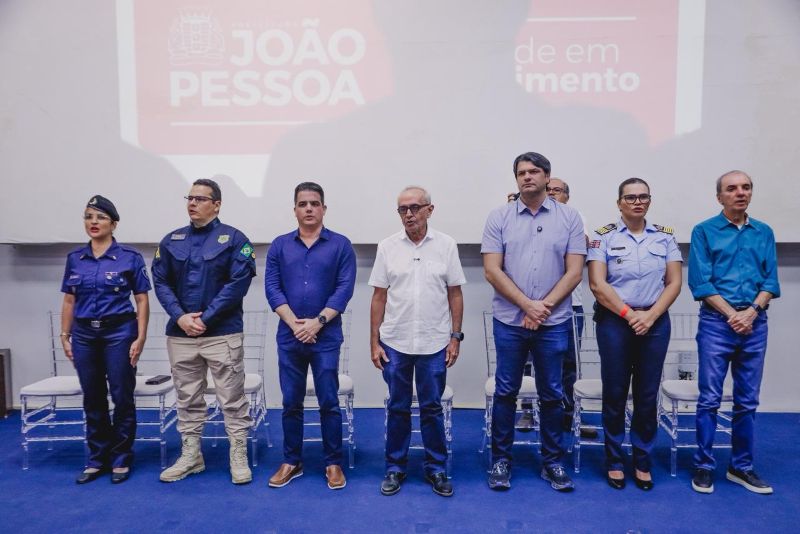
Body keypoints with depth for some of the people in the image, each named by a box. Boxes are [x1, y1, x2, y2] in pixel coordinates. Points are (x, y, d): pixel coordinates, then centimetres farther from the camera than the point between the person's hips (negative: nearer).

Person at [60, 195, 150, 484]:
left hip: (119, 332, -4)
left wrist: (140, 338, -10)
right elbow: (69, 301, 12)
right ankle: (97, 459, 25)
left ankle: (121, 459, 17)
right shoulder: (74, 259, 7)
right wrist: (65, 336, 7)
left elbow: (142, 300, -4)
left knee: (122, 398, 3)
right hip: (84, 334, 4)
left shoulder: (130, 257, -4)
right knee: (93, 400, 11)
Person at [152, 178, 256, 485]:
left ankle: (239, 458, 14)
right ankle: (190, 457, 28)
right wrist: (180, 317, -9)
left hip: (223, 334, -4)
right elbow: (161, 281, 7)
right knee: (188, 401, 14)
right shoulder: (171, 241, 10)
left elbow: (239, 282, -11)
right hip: (180, 335, 4)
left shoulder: (233, 239, -3)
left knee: (232, 400, 2)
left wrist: (205, 318, -14)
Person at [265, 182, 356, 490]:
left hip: (326, 337, -2)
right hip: (289, 337, 2)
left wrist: (317, 322, -13)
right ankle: (291, 462, 25)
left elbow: (345, 289, -6)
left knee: (329, 402, 4)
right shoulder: (280, 245, 7)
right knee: (291, 403, 11)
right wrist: (294, 323, -11)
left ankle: (333, 464, 18)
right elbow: (272, 287, 1)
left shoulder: (340, 245, 1)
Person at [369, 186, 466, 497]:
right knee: (397, 408, 12)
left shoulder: (446, 245, -1)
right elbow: (379, 297, 2)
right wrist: (374, 342, 0)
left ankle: (436, 468, 24)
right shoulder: (388, 247, 1)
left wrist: (455, 336, -2)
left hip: (434, 344, -1)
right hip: (395, 343, 1)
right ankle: (395, 468, 26)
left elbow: (455, 294, 2)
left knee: (432, 408, 10)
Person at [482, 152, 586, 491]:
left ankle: (552, 461, 26)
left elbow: (574, 273, -2)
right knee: (506, 391, 8)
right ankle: (501, 460, 22)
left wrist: (544, 307, -12)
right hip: (509, 321, 0)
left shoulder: (568, 218, 3)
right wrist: (528, 305, -12)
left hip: (553, 323, 1)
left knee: (551, 394, 10)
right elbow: (492, 271, -5)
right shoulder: (499, 218, 1)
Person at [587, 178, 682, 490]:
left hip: (655, 322, 2)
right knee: (614, 394, 4)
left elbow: (674, 283, 3)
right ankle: (614, 461, 19)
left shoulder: (665, 236, 8)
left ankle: (643, 462, 22)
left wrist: (650, 316, -10)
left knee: (647, 395, 7)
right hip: (614, 322, -2)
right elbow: (597, 284, -8)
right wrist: (629, 314, -13)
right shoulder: (604, 236, -1)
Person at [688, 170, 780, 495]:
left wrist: (751, 312, -11)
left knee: (747, 401, 10)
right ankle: (704, 467, 11)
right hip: (716, 322, -3)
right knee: (709, 399, 0)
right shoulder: (704, 231, 0)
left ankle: (742, 467, 22)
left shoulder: (764, 233, 11)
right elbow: (701, 282, -6)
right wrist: (732, 314, -13)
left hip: (755, 323, 4)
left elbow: (771, 280, 5)